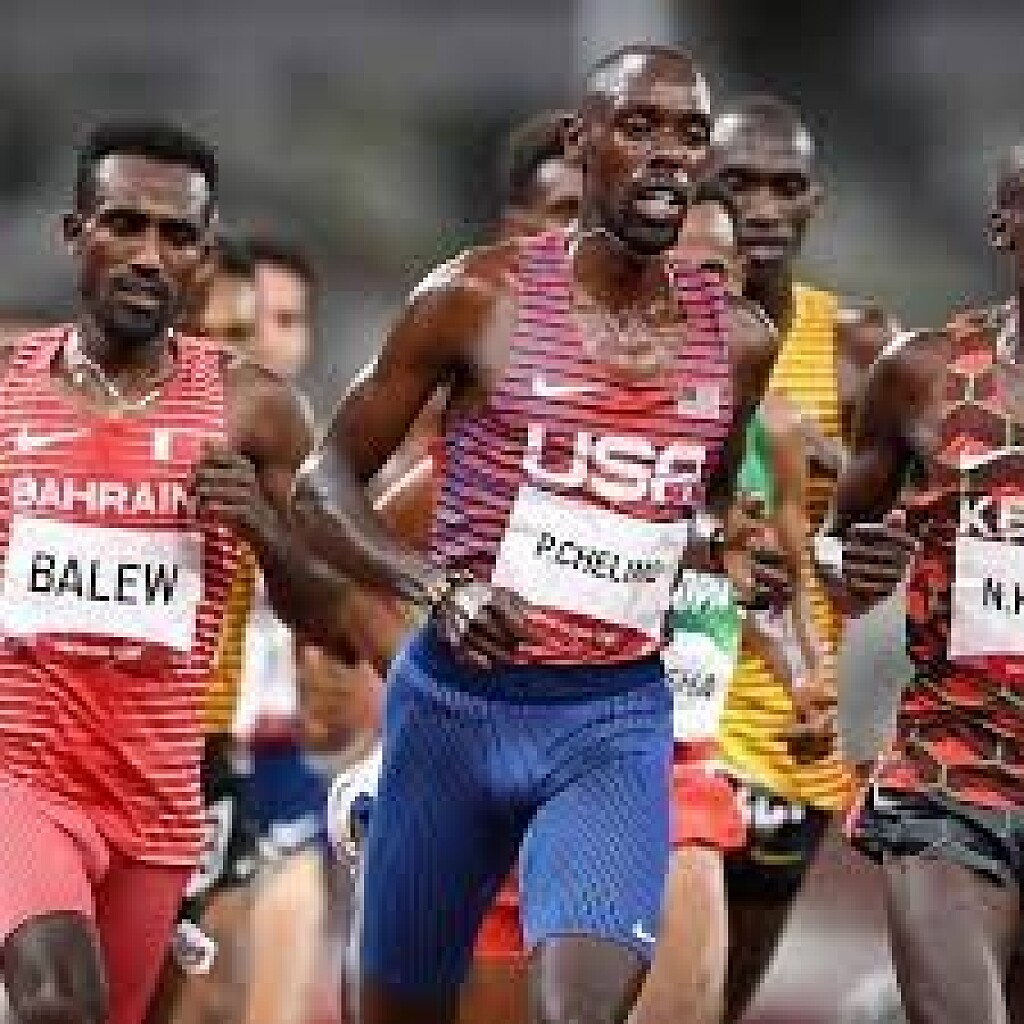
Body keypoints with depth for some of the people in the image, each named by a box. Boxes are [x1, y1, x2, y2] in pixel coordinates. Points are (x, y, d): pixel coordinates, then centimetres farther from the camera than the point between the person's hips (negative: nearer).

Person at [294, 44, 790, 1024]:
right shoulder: (481, 297, -5)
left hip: (616, 723, 1)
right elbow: (323, 484, -2)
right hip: (459, 703, -1)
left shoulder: (732, 338, 5)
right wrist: (438, 589, -19)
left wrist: (741, 557, 1)